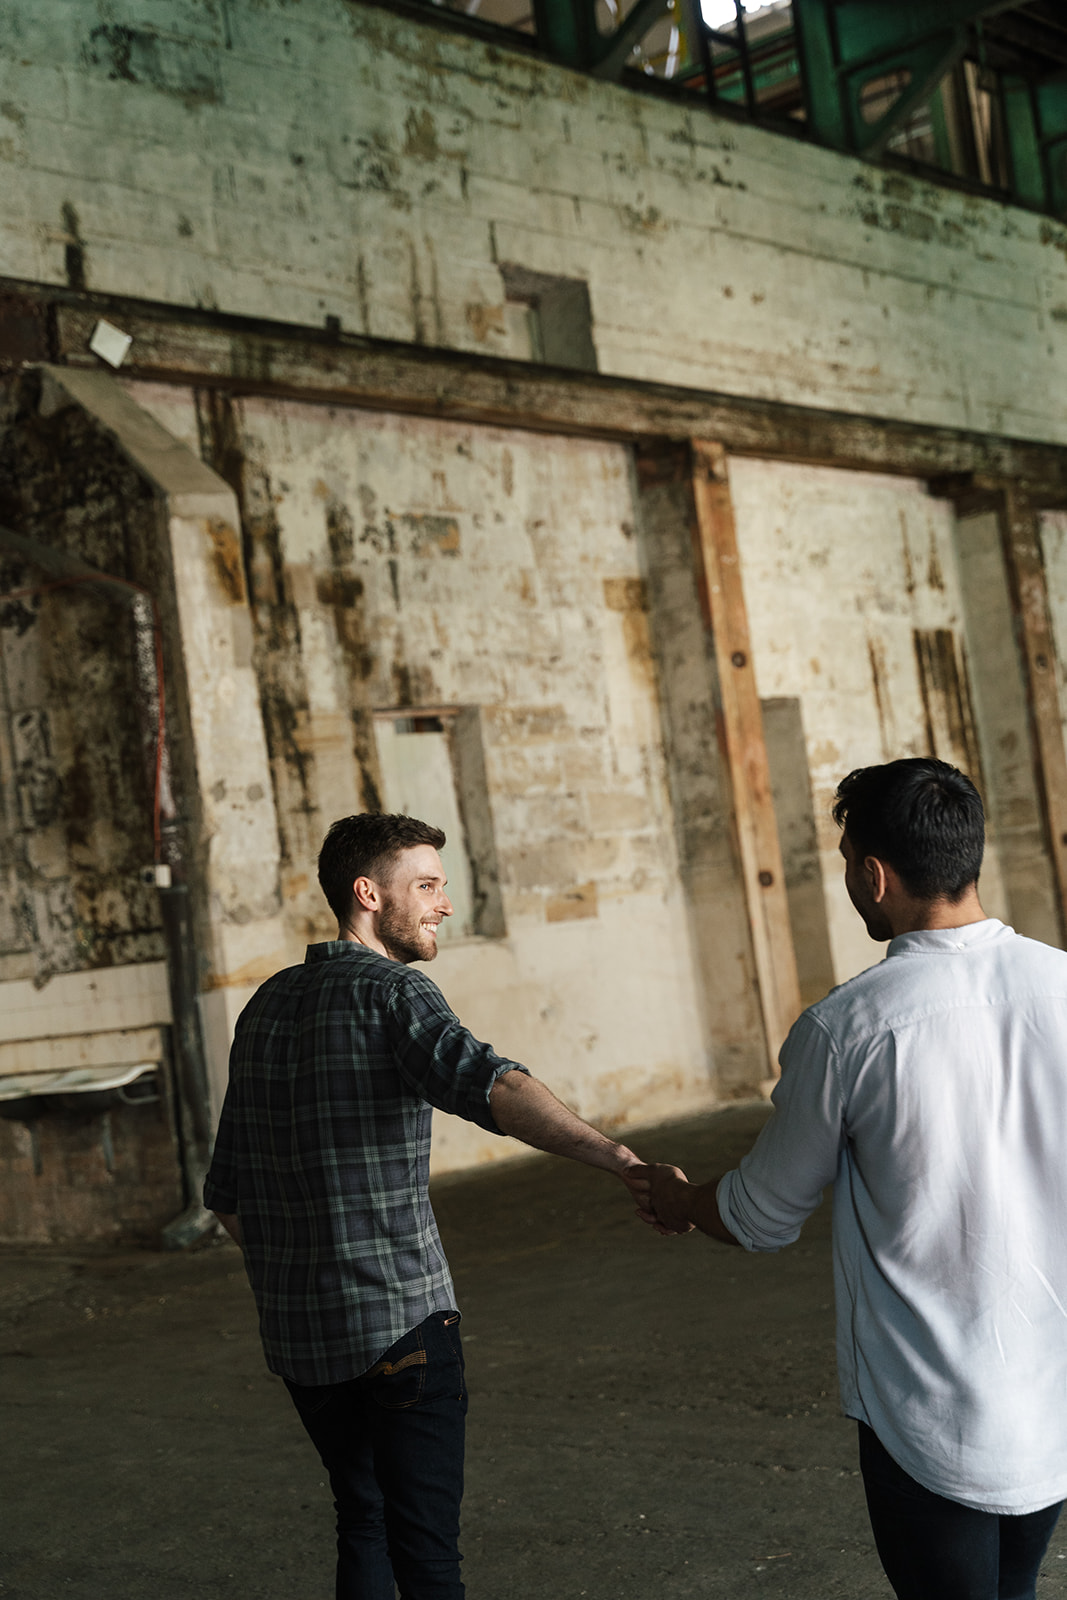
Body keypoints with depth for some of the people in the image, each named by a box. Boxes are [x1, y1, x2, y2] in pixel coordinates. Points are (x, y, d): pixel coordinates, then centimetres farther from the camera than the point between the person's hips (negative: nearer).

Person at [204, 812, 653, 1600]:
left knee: (362, 1520, 21)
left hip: (298, 1329, 7)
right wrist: (620, 1157, -43)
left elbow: (228, 1193, 15)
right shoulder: (392, 992, -12)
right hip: (402, 1321, -7)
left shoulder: (267, 1004, 11)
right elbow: (490, 1086, -34)